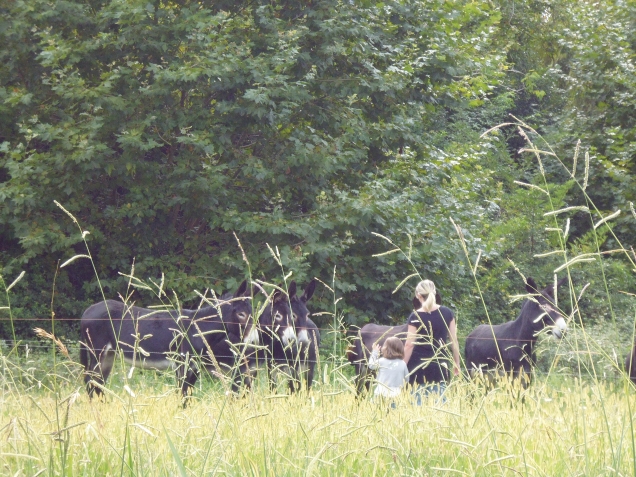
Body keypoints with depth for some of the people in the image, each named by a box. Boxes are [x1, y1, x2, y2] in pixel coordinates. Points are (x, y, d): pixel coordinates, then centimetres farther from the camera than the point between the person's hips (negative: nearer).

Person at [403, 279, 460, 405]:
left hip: (419, 365, -3)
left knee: (420, 402, 2)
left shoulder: (415, 317, -7)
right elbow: (454, 341, 6)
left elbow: (409, 345, -8)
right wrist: (456, 363, 15)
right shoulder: (447, 313, 2)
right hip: (440, 365, 3)